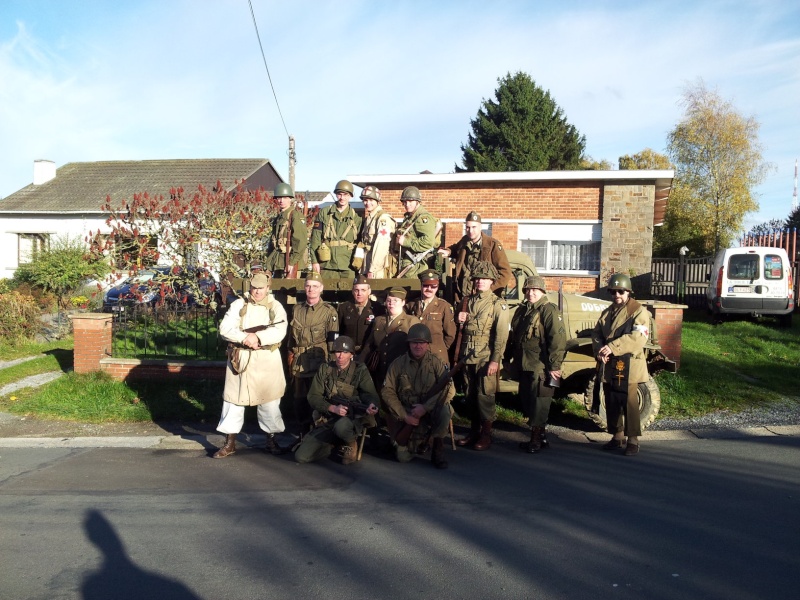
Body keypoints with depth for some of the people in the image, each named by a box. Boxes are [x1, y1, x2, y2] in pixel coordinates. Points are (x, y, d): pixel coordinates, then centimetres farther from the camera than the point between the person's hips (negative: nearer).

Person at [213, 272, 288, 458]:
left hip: (267, 360, -1)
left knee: (270, 400, 7)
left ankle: (271, 440, 23)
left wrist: (258, 337, -24)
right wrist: (245, 337, -20)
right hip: (240, 359, 1)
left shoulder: (276, 307, 2)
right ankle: (230, 443, 17)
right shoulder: (239, 305, 5)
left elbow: (279, 331, -13)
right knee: (234, 399, 5)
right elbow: (225, 328, -6)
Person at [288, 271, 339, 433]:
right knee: (299, 397, 10)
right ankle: (303, 430, 25)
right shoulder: (297, 309, 10)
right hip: (299, 363, 4)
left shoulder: (329, 311, -4)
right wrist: (291, 360, 12)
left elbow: (333, 341, -4)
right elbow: (291, 336, 14)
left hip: (319, 363, -4)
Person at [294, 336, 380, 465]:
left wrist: (371, 405, -35)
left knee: (341, 426, -41)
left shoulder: (360, 370, -1)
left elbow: (370, 394, -10)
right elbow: (313, 396, 1)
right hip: (327, 421, 3)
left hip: (353, 419, -3)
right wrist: (334, 408, -16)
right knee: (301, 456, -12)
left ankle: (351, 445, -4)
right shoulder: (324, 369, 6)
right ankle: (333, 444, 16)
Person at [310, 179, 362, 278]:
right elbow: (315, 239, 3)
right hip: (326, 266, -1)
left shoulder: (356, 218, 9)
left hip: (347, 267, 1)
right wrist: (314, 261, -3)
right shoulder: (324, 213, 7)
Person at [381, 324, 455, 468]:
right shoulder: (397, 364, -1)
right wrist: (404, 416, -13)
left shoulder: (437, 363, -4)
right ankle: (419, 439, 23)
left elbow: (449, 389, -15)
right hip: (406, 415, 1)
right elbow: (387, 392, -3)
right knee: (403, 457, -12)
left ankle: (437, 450, -10)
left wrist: (425, 407, -24)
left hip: (430, 412, -1)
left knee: (445, 410, -34)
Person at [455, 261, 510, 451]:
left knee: (485, 396, -4)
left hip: (485, 359, -5)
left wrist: (495, 360, -17)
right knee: (469, 396, 10)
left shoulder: (498, 305, -3)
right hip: (467, 357, 6)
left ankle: (486, 434, 7)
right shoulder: (468, 302, 14)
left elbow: (501, 335, -10)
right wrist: (460, 321, -2)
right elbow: (461, 330, 22)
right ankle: (474, 431, 22)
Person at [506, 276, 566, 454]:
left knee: (538, 405, -2)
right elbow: (513, 337, 23)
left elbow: (558, 340, -18)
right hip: (524, 367, 9)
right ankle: (541, 437, 29)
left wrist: (554, 366, -22)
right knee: (527, 402, 15)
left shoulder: (549, 311, -10)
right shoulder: (521, 310, 15)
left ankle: (536, 440, 8)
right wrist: (509, 358, 21)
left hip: (540, 368, -8)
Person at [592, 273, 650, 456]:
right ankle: (617, 437, 23)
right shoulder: (607, 312, 17)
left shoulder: (639, 311, -5)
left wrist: (612, 347, -25)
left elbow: (638, 337, -19)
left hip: (628, 367, -6)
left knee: (629, 404, -4)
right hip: (608, 366, 7)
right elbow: (596, 333, 9)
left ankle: (633, 441, 5)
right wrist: (599, 350, -11)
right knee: (611, 404, 12)